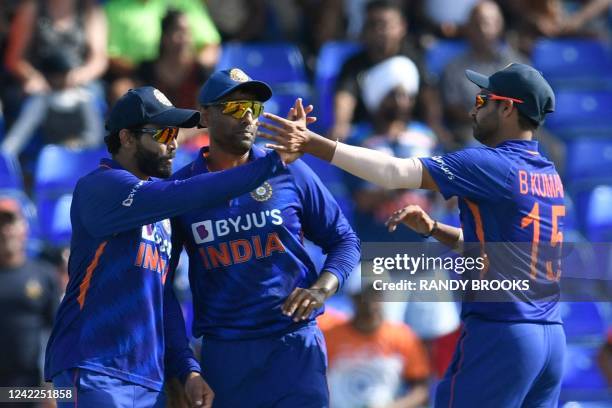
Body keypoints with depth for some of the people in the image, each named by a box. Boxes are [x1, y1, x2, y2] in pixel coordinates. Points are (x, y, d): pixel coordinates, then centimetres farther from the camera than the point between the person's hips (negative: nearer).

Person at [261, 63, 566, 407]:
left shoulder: (490, 165, -10)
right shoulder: (550, 176, 14)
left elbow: (394, 171, -18)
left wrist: (311, 143, -20)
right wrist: (433, 228, 15)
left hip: (499, 337, -8)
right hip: (552, 339, 8)